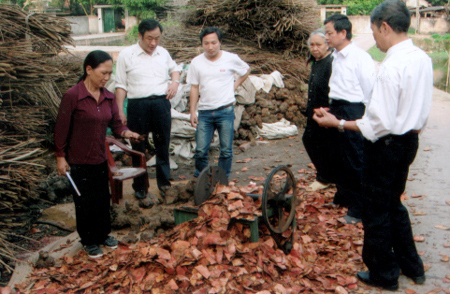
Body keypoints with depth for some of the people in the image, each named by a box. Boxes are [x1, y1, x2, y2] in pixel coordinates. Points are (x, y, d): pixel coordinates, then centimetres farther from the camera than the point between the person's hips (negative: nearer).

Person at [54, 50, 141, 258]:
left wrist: (126, 132, -19)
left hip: (100, 158, 6)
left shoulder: (108, 97, 1)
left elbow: (115, 123, 3)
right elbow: (61, 129, -12)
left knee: (103, 198, 16)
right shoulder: (73, 96, -17)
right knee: (85, 202, 9)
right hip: (79, 161, -5)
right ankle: (89, 241, 26)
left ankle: (103, 234, 36)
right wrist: (60, 157, -10)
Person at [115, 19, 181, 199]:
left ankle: (164, 182, 22)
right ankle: (139, 187, 20)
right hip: (137, 105, -2)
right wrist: (120, 112, -4)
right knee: (138, 147, 7)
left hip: (161, 103, 3)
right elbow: (121, 86, 0)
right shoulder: (126, 55, 0)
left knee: (163, 145, 7)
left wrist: (175, 81, 7)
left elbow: (174, 68, 30)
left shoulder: (163, 53, 10)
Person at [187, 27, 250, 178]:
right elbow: (194, 88, 5)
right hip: (204, 113, 1)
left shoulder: (231, 59, 0)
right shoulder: (196, 62, 3)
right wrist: (192, 112, 1)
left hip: (225, 111, -1)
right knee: (200, 150, -2)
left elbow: (246, 70, 19)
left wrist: (235, 85, 6)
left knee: (226, 150, 4)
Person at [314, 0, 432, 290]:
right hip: (410, 140, 9)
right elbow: (422, 107, 12)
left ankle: (384, 274, 25)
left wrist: (337, 123, -19)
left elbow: (381, 123, -26)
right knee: (393, 203, 24)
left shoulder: (391, 67, -24)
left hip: (388, 145, -9)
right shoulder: (423, 59, 3)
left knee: (376, 210, 8)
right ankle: (411, 265, 38)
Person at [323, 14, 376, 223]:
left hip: (353, 113, -9)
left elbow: (370, 90, -14)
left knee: (355, 162, -1)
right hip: (336, 111, 9)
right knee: (339, 158, 20)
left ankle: (359, 209, 12)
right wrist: (332, 109, 15)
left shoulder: (360, 57, -15)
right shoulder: (336, 57, 10)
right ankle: (343, 197, 39)